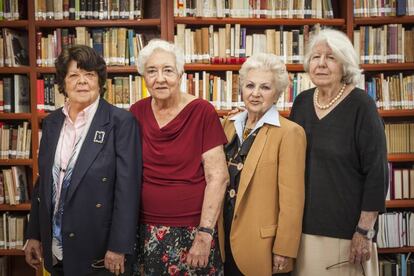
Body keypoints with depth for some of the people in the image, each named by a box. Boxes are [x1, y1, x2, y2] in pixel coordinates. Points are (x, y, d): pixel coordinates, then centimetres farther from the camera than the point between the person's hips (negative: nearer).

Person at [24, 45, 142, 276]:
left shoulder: (121, 122, -11)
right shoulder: (52, 122, 6)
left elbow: (128, 188, -14)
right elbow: (43, 183, 11)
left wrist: (118, 246, -16)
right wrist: (34, 235, 11)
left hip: (100, 249, -5)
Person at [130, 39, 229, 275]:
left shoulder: (202, 112, -10)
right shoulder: (137, 113, 1)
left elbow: (218, 177, -11)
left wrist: (205, 234, -14)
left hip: (191, 231, -3)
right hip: (146, 232, 4)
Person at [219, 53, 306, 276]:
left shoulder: (289, 132, -13)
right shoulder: (229, 124, 5)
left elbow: (291, 199, -14)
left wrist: (284, 249, -14)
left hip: (262, 244, -5)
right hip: (226, 239, 5)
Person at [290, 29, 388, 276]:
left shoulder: (361, 105, -10)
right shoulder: (302, 102, 4)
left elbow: (376, 171, -11)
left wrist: (365, 231, -13)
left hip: (345, 228, -4)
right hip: (303, 224, 5)